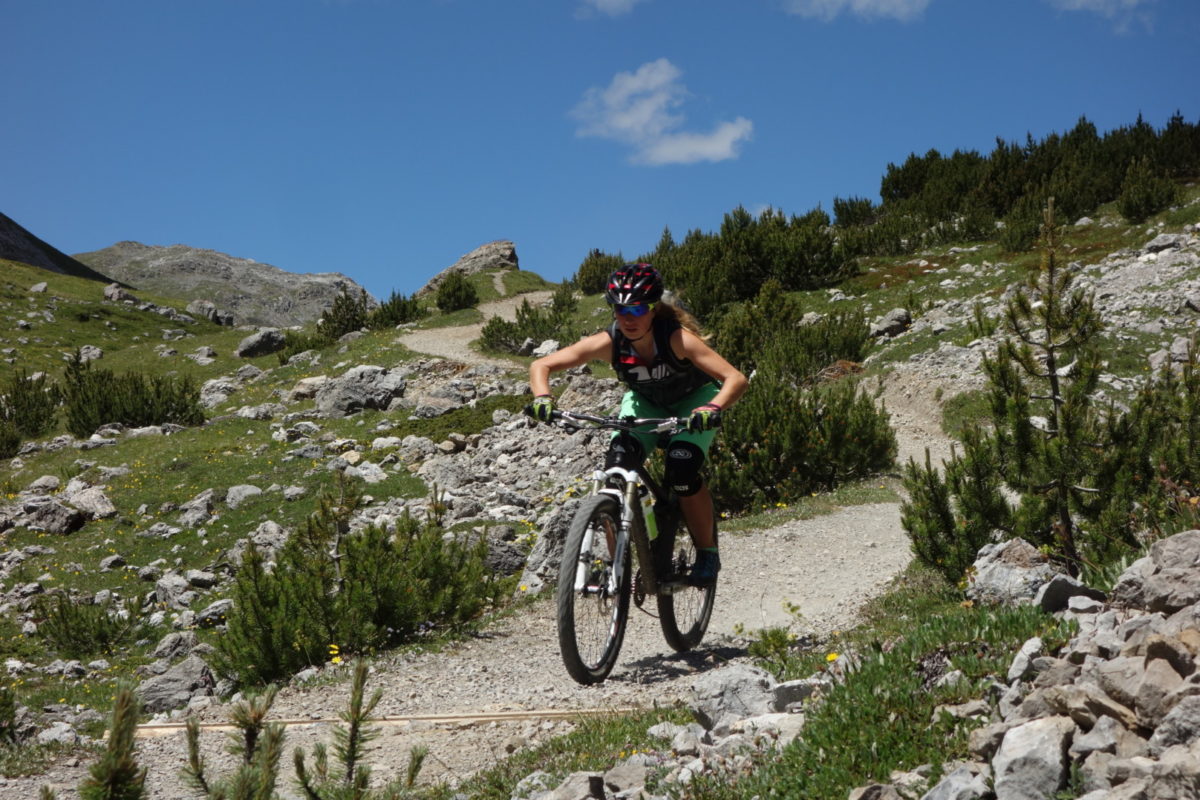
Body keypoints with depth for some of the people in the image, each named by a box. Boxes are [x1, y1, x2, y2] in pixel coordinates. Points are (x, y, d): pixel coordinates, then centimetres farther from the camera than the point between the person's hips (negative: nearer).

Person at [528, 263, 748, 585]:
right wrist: (543, 398, -45)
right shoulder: (609, 342, -27)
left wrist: (713, 408, -60)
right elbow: (541, 366, -24)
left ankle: (707, 553, -2)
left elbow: (736, 379, -41)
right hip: (645, 401, 3)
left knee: (682, 472, -27)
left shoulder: (677, 337, -35)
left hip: (693, 400, -3)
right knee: (616, 467, -22)